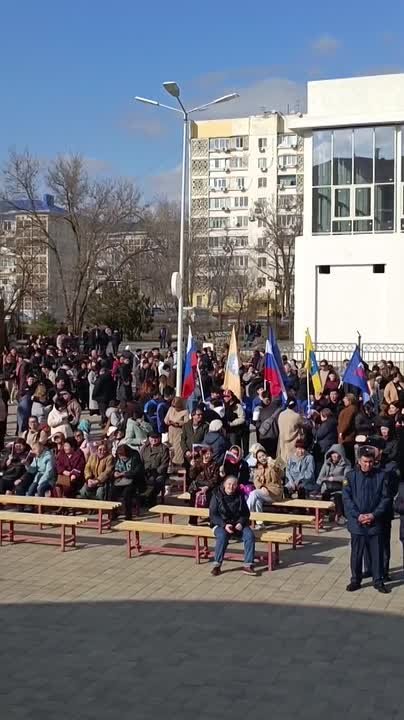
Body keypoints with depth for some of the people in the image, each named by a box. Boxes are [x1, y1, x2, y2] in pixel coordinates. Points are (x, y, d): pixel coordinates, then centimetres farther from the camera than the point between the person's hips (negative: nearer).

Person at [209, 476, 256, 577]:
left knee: (250, 535, -25)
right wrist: (224, 525, -20)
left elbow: (246, 513, 9)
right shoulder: (217, 495, -4)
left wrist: (241, 523, -12)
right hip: (221, 524, -3)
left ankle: (248, 565, -20)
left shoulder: (240, 495, 5)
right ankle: (217, 565, -25)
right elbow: (213, 514, -7)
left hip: (238, 524, 3)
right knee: (222, 536, -36)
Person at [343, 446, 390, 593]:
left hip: (375, 523, 0)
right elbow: (347, 498, -4)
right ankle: (355, 580, 22)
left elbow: (385, 498, 0)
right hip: (356, 522, 0)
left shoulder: (381, 476, -1)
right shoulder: (351, 476, -3)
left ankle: (378, 580, 19)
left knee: (377, 552, 6)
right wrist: (358, 515, -13)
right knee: (356, 553, 9)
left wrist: (374, 515, -11)